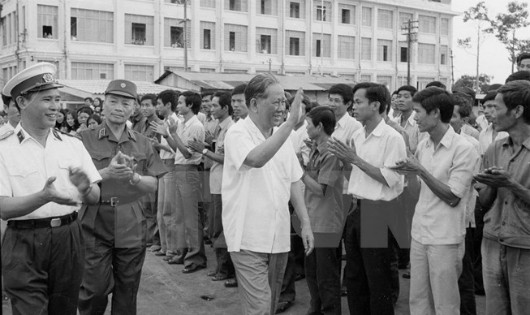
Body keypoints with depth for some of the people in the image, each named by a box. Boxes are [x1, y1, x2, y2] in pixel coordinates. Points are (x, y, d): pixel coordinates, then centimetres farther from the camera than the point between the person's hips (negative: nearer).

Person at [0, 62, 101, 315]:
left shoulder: (73, 145, 4)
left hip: (69, 239, 4)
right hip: (24, 244, -3)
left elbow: (95, 197, 2)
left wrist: (85, 189, -21)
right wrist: (44, 197, -29)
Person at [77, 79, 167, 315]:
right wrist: (107, 173, -20)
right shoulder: (85, 139, 1)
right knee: (95, 289, 0)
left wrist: (133, 177, -13)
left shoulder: (143, 144, 10)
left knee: (127, 291, 10)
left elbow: (153, 186, 7)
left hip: (131, 227, 3)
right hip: (94, 225, -2)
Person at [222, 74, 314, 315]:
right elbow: (256, 159, -32)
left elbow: (293, 183, 14)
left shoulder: (280, 136, 9)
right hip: (249, 238, -6)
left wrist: (305, 224, 10)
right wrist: (291, 123, -31)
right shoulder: (238, 133, -11)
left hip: (278, 237, 7)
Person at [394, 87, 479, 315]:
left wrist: (421, 171, -17)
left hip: (445, 239, -6)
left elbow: (453, 197, -16)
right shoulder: (423, 146, 8)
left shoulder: (463, 149, -13)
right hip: (419, 234, 7)